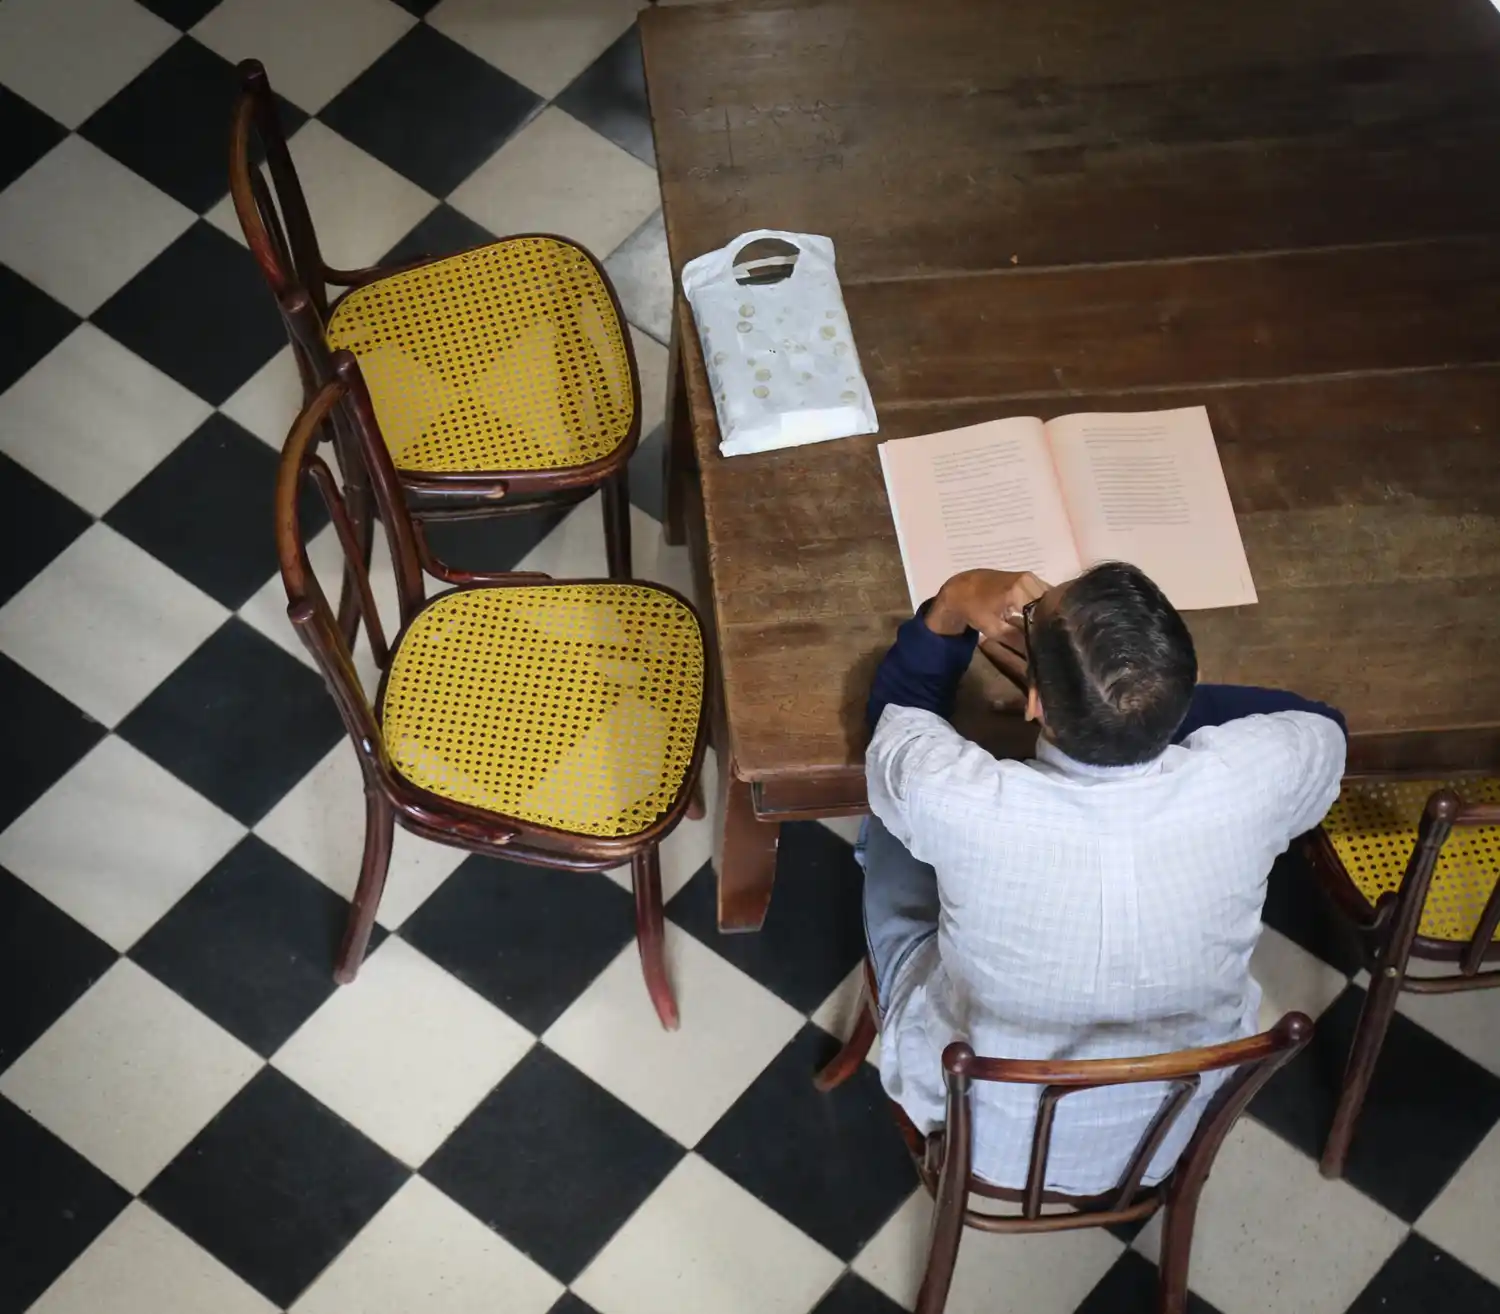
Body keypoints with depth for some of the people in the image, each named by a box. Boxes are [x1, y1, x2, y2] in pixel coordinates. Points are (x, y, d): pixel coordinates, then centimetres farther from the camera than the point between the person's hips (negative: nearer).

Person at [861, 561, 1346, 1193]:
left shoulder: (959, 804, -37)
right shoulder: (1246, 787, -33)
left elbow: (896, 710, -10)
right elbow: (1322, 724, -6)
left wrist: (952, 606, -21)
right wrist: (1155, 701, -7)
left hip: (977, 1131, -1)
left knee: (893, 820, 18)